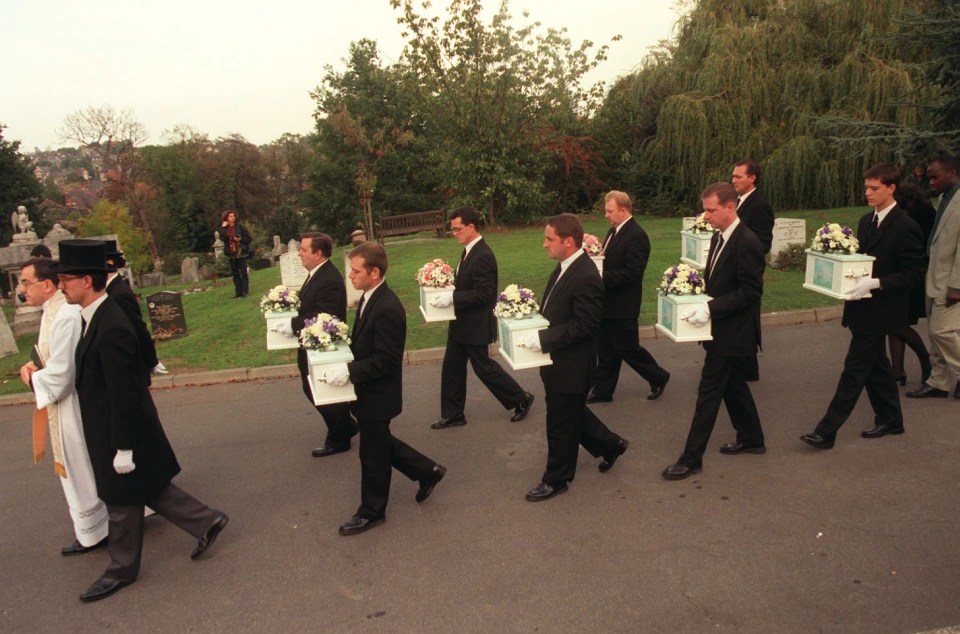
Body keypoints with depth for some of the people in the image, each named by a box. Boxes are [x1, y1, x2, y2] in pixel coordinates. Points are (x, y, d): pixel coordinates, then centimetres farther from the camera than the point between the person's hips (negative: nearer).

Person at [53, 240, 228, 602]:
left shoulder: (111, 328, -27)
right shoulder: (98, 317, 3)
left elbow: (125, 394, -25)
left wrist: (122, 448, -20)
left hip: (121, 430, -9)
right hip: (114, 427, 9)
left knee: (122, 501, 10)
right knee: (149, 488, 20)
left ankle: (122, 570, 29)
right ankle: (206, 522, 32)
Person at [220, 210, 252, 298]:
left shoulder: (240, 227, -2)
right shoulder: (224, 228, 7)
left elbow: (249, 238, 0)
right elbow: (223, 238, -10)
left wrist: (240, 239, -14)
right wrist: (223, 228, -13)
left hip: (241, 252, -3)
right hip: (231, 254, 3)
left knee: (243, 273, -2)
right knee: (235, 274, 7)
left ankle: (245, 291, 1)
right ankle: (238, 292, 10)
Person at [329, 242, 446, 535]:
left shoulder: (387, 309, -27)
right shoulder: (369, 298, 3)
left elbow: (386, 360, -27)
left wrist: (349, 370, -29)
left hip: (377, 395, -10)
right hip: (369, 391, 10)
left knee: (373, 455, 8)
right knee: (380, 444, 23)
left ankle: (371, 512, 27)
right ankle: (427, 471, 38)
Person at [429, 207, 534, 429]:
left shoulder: (483, 256, -22)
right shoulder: (469, 251, 8)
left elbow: (483, 293, -26)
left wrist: (452, 297, -26)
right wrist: (450, 290, 1)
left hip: (475, 325, -9)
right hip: (462, 323, 10)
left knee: (483, 367, 4)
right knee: (452, 367, 13)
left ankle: (521, 399, 22)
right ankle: (453, 414, 24)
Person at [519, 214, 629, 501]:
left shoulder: (586, 278, -25)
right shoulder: (564, 267, 4)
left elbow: (585, 325, -26)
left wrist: (543, 339, -27)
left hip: (571, 366, -9)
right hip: (558, 361, 10)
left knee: (561, 424, 7)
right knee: (572, 414, 25)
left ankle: (556, 479, 26)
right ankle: (610, 445, 44)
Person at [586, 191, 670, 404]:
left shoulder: (636, 236, -18)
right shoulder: (613, 231, 10)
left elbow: (631, 273, -24)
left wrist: (601, 277, -24)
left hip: (622, 305, -9)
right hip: (608, 303, 9)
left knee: (627, 347, 4)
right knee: (605, 349, 14)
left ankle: (659, 377, 25)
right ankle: (602, 390, 25)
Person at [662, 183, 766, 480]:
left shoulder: (747, 243, -20)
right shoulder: (719, 238, 9)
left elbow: (750, 292, -23)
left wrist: (710, 308, -28)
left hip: (732, 333, -9)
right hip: (722, 329, 9)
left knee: (709, 393, -4)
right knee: (733, 385, 21)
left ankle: (691, 458, 4)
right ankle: (751, 439, 38)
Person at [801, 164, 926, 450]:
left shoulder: (905, 227, -15)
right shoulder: (867, 221, 10)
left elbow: (913, 273, -16)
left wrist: (876, 283, -26)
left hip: (879, 310, -8)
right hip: (863, 307, 8)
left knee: (854, 370, -6)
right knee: (875, 364, 18)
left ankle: (827, 432, -3)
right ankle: (890, 420, 34)